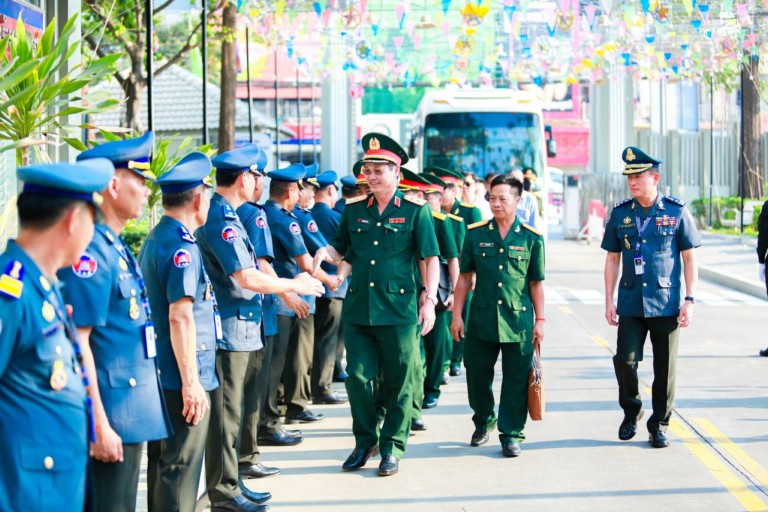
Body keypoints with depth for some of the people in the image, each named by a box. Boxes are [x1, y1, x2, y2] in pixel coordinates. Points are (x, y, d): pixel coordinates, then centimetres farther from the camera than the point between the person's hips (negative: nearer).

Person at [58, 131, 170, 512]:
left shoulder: (116, 247, 12)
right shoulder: (91, 251, -18)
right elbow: (78, 341, -21)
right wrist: (99, 424, -22)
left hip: (132, 408, 10)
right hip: (112, 412, -10)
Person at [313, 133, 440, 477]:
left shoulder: (415, 212, 0)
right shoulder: (354, 211, 11)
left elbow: (431, 258, 0)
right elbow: (341, 251, 20)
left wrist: (429, 300, -8)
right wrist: (325, 252, -3)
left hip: (399, 311, -3)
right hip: (357, 311, 3)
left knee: (398, 384, 3)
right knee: (357, 377, 4)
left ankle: (392, 448, 14)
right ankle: (365, 441, 21)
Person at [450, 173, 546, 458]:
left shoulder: (531, 238, 2)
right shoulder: (475, 234, 4)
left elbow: (536, 283, 6)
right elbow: (464, 277, 8)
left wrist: (540, 320, 3)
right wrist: (457, 315, 4)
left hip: (519, 323, -1)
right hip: (481, 321, 2)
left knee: (516, 381, 1)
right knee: (477, 376, 10)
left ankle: (511, 434, 12)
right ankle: (483, 422, 33)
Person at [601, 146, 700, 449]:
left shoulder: (676, 212, -1)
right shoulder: (620, 214, 5)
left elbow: (689, 258, 1)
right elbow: (612, 259, 10)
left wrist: (689, 300, -5)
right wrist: (609, 301, 4)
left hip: (667, 304, -1)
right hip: (630, 304, 2)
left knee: (665, 367, 4)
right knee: (625, 360, -6)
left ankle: (659, 424, 18)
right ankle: (631, 412, 20)